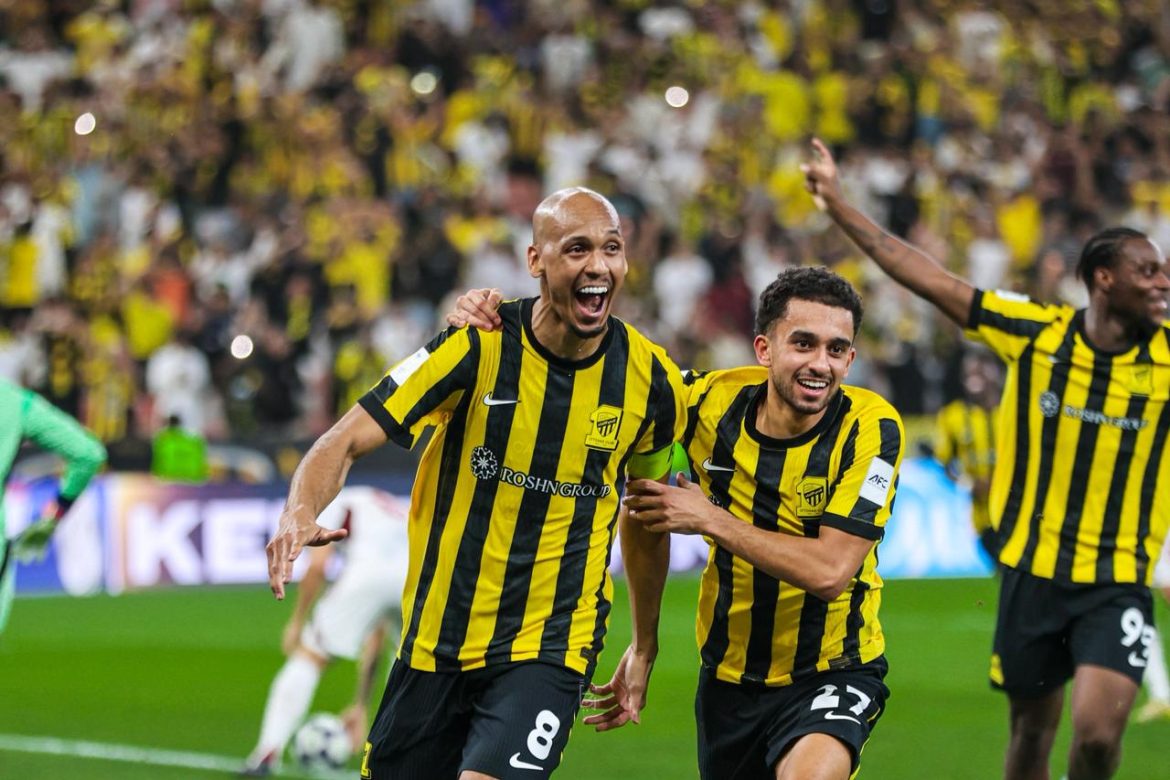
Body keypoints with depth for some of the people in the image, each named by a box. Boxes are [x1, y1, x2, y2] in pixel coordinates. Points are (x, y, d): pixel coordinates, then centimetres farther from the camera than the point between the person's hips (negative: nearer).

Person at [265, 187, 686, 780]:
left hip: (550, 648, -1)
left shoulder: (650, 379, -4)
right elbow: (346, 441, -14)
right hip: (435, 642, 1)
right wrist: (300, 514, -35)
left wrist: (644, 650, 20)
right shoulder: (477, 346, -12)